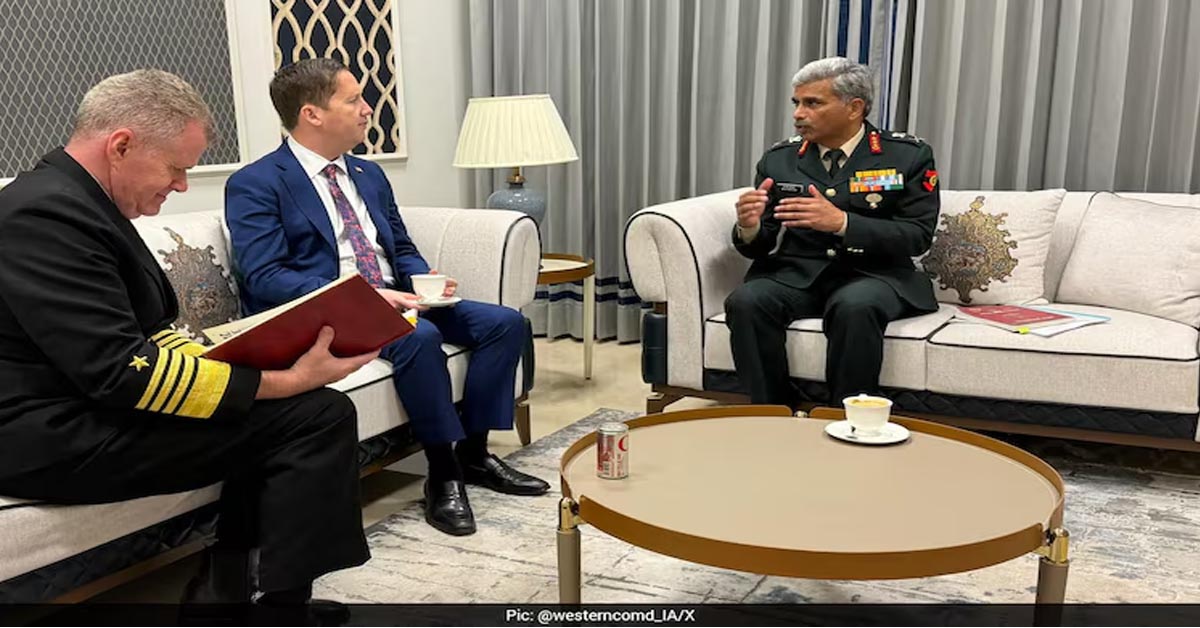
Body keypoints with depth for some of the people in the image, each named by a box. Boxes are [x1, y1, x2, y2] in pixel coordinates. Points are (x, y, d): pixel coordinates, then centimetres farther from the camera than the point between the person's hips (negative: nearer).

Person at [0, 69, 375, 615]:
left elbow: (141, 334, 14)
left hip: (82, 411, 11)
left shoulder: (71, 201, 12)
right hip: (56, 441, -11)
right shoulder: (47, 213, -20)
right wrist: (287, 381, -24)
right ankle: (284, 597, -2)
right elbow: (121, 372, -26)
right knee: (318, 416, -15)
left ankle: (225, 583, 13)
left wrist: (236, 362, -1)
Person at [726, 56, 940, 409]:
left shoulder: (909, 155, 2)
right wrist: (749, 227, -16)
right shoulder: (778, 160, 10)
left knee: (855, 307, -36)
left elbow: (918, 236, -7)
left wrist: (842, 222, -21)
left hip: (871, 274, -2)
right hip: (794, 274, 3)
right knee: (746, 302, -28)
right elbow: (759, 247, 10)